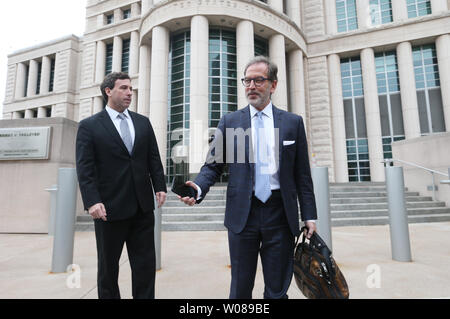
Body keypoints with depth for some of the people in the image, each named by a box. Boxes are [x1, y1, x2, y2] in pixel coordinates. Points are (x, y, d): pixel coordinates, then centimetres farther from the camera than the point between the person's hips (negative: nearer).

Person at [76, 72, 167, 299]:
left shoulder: (143, 122, 10)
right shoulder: (89, 126, -1)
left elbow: (154, 159, 9)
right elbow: (84, 168, -8)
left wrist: (160, 186, -1)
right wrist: (92, 201, -17)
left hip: (143, 206, 3)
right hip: (110, 207, -3)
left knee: (146, 263, 9)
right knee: (108, 265, 13)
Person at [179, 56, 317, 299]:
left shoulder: (293, 122, 6)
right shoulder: (229, 122, 5)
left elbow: (302, 174, 6)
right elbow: (213, 165, 3)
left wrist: (309, 215, 3)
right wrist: (198, 188, -16)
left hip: (280, 215, 1)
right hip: (242, 213, 0)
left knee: (278, 290, 13)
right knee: (240, 288, 12)